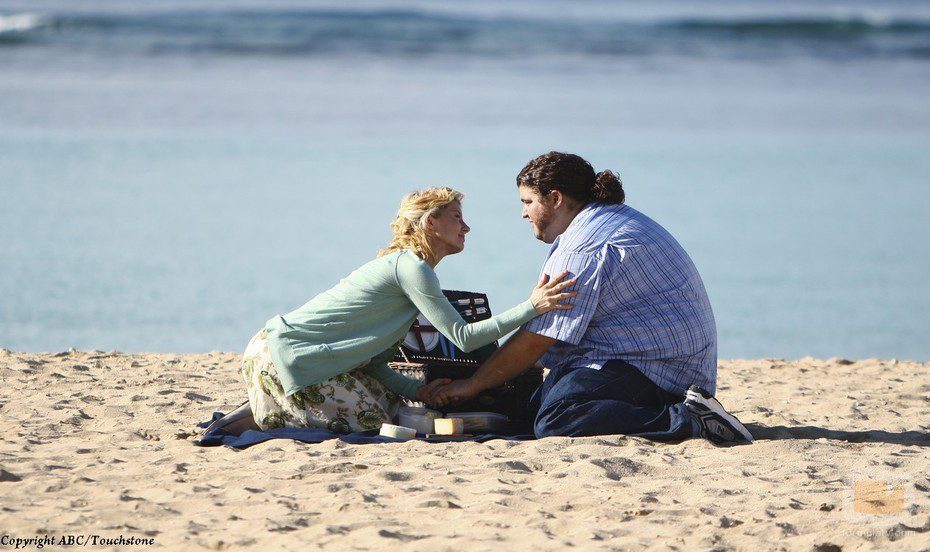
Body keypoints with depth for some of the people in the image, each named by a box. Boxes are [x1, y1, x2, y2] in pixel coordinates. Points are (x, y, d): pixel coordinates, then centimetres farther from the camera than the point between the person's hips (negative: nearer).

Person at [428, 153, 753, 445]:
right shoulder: (615, 218, 22)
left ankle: (686, 420, -29)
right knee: (536, 406, 7)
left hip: (651, 368, -11)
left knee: (553, 422, -28)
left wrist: (473, 385, -3)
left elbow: (537, 340, -13)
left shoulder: (582, 248, -13)